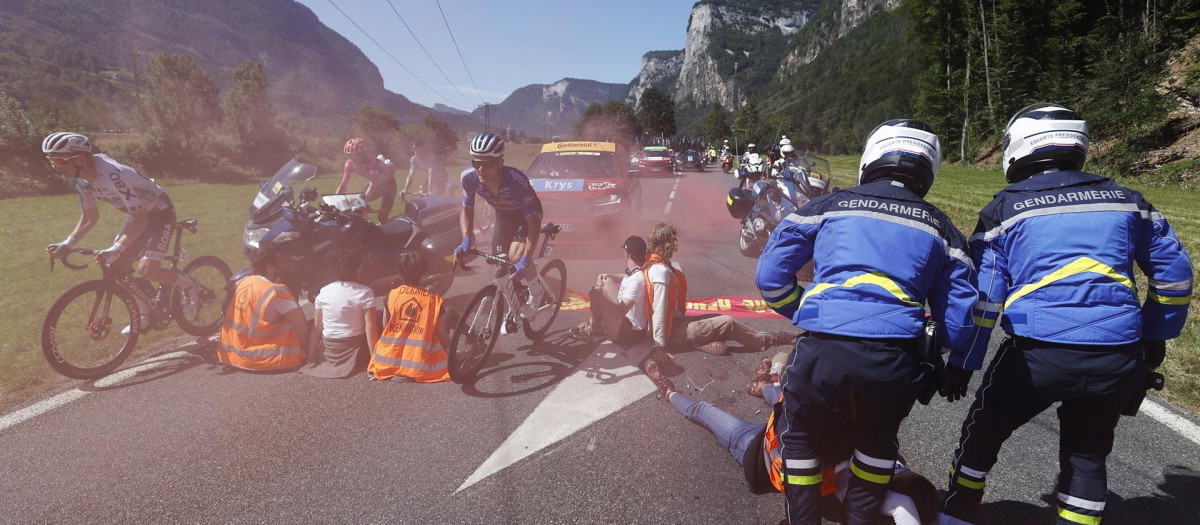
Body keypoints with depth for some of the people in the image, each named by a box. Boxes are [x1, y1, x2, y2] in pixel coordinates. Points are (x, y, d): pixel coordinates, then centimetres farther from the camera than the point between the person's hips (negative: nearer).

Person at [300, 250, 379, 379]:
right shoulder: (364, 292, -12)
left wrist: (312, 354, 9)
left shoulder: (323, 292, -1)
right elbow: (370, 327, -15)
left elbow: (317, 326, 1)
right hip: (355, 347, -4)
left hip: (329, 349, 4)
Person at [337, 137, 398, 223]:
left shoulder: (373, 162, -38)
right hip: (374, 183, 6)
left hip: (388, 183, -6)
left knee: (382, 218, -19)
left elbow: (373, 185, -44)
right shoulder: (350, 163, -20)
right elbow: (344, 184, -18)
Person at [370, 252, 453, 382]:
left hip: (389, 362, 2)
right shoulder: (435, 300, -5)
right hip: (419, 366, -2)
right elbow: (443, 336, -1)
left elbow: (384, 327, 8)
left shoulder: (391, 295, -1)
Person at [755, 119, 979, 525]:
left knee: (801, 433, 26)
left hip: (823, 349, -2)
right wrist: (957, 367, 36)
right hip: (895, 359, 2)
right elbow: (959, 313, 18)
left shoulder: (827, 206, 14)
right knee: (878, 440, 31)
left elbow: (770, 274, 11)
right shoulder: (941, 228, 18)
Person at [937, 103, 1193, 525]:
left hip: (1037, 352, -3)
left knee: (983, 432, 18)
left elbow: (981, 295, -1)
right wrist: (1156, 335, 27)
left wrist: (961, 363, 5)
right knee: (1087, 455, 22)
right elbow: (1174, 272, 17)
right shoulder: (1126, 200, 11)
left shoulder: (1005, 209, 1)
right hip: (1116, 358, 3)